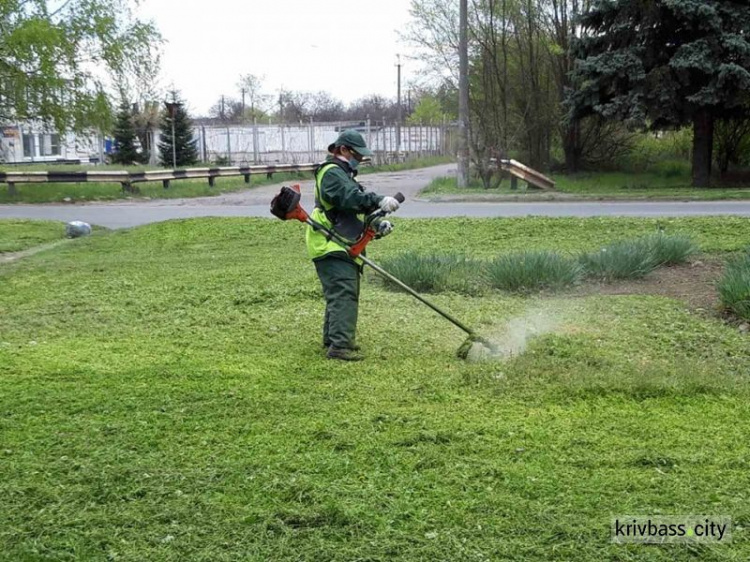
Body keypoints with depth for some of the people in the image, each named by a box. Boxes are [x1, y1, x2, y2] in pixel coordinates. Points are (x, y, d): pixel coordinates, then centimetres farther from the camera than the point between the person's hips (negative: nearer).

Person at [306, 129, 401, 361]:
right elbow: (349, 197, -29)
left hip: (341, 247, 11)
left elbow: (357, 207, 22)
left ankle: (332, 338, 25)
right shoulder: (332, 173, -10)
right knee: (344, 294, -17)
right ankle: (339, 345, -20)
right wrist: (378, 201, -40)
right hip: (331, 247, -11)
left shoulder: (343, 174, 25)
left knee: (339, 294, 16)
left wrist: (377, 224, 6)